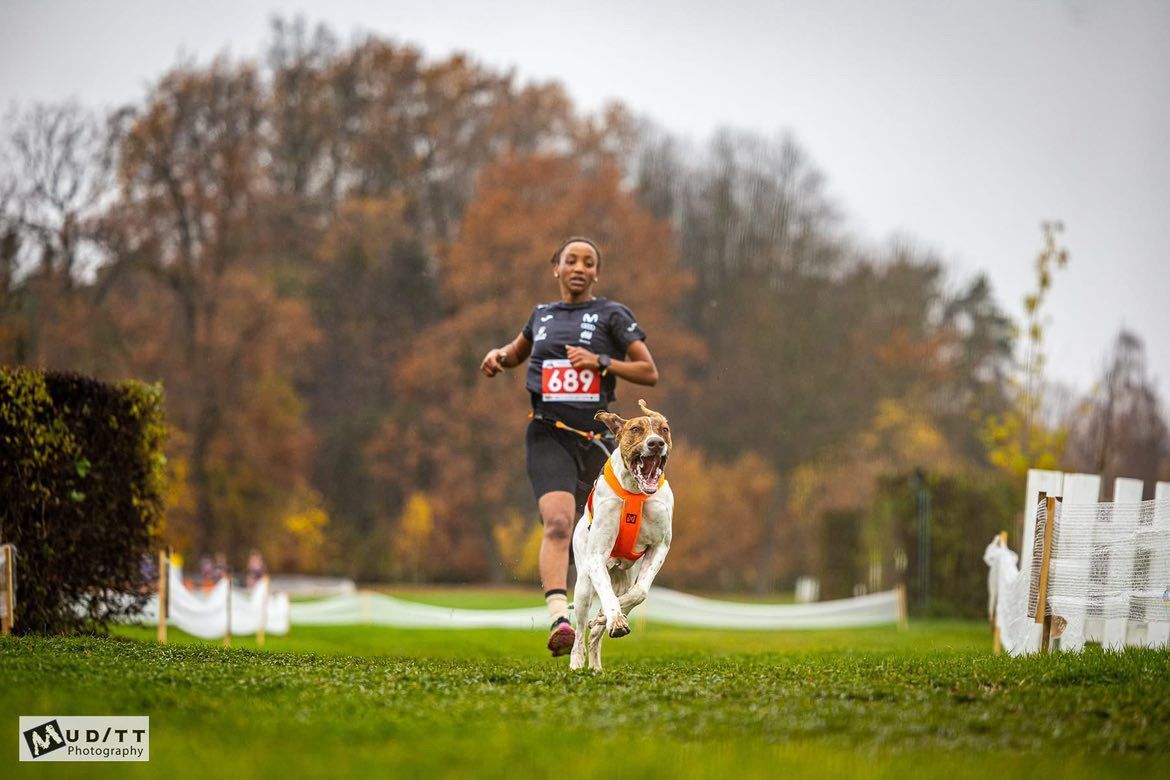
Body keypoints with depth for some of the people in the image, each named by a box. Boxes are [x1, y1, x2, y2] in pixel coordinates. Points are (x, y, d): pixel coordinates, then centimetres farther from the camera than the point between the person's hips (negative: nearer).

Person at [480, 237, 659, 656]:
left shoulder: (612, 315, 4)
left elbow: (650, 372, 0)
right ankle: (559, 621, -35)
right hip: (549, 437, 0)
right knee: (558, 523, -22)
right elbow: (519, 352, 35)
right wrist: (498, 356, 12)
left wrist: (600, 361, -12)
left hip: (595, 436, 0)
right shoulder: (542, 315, 14)